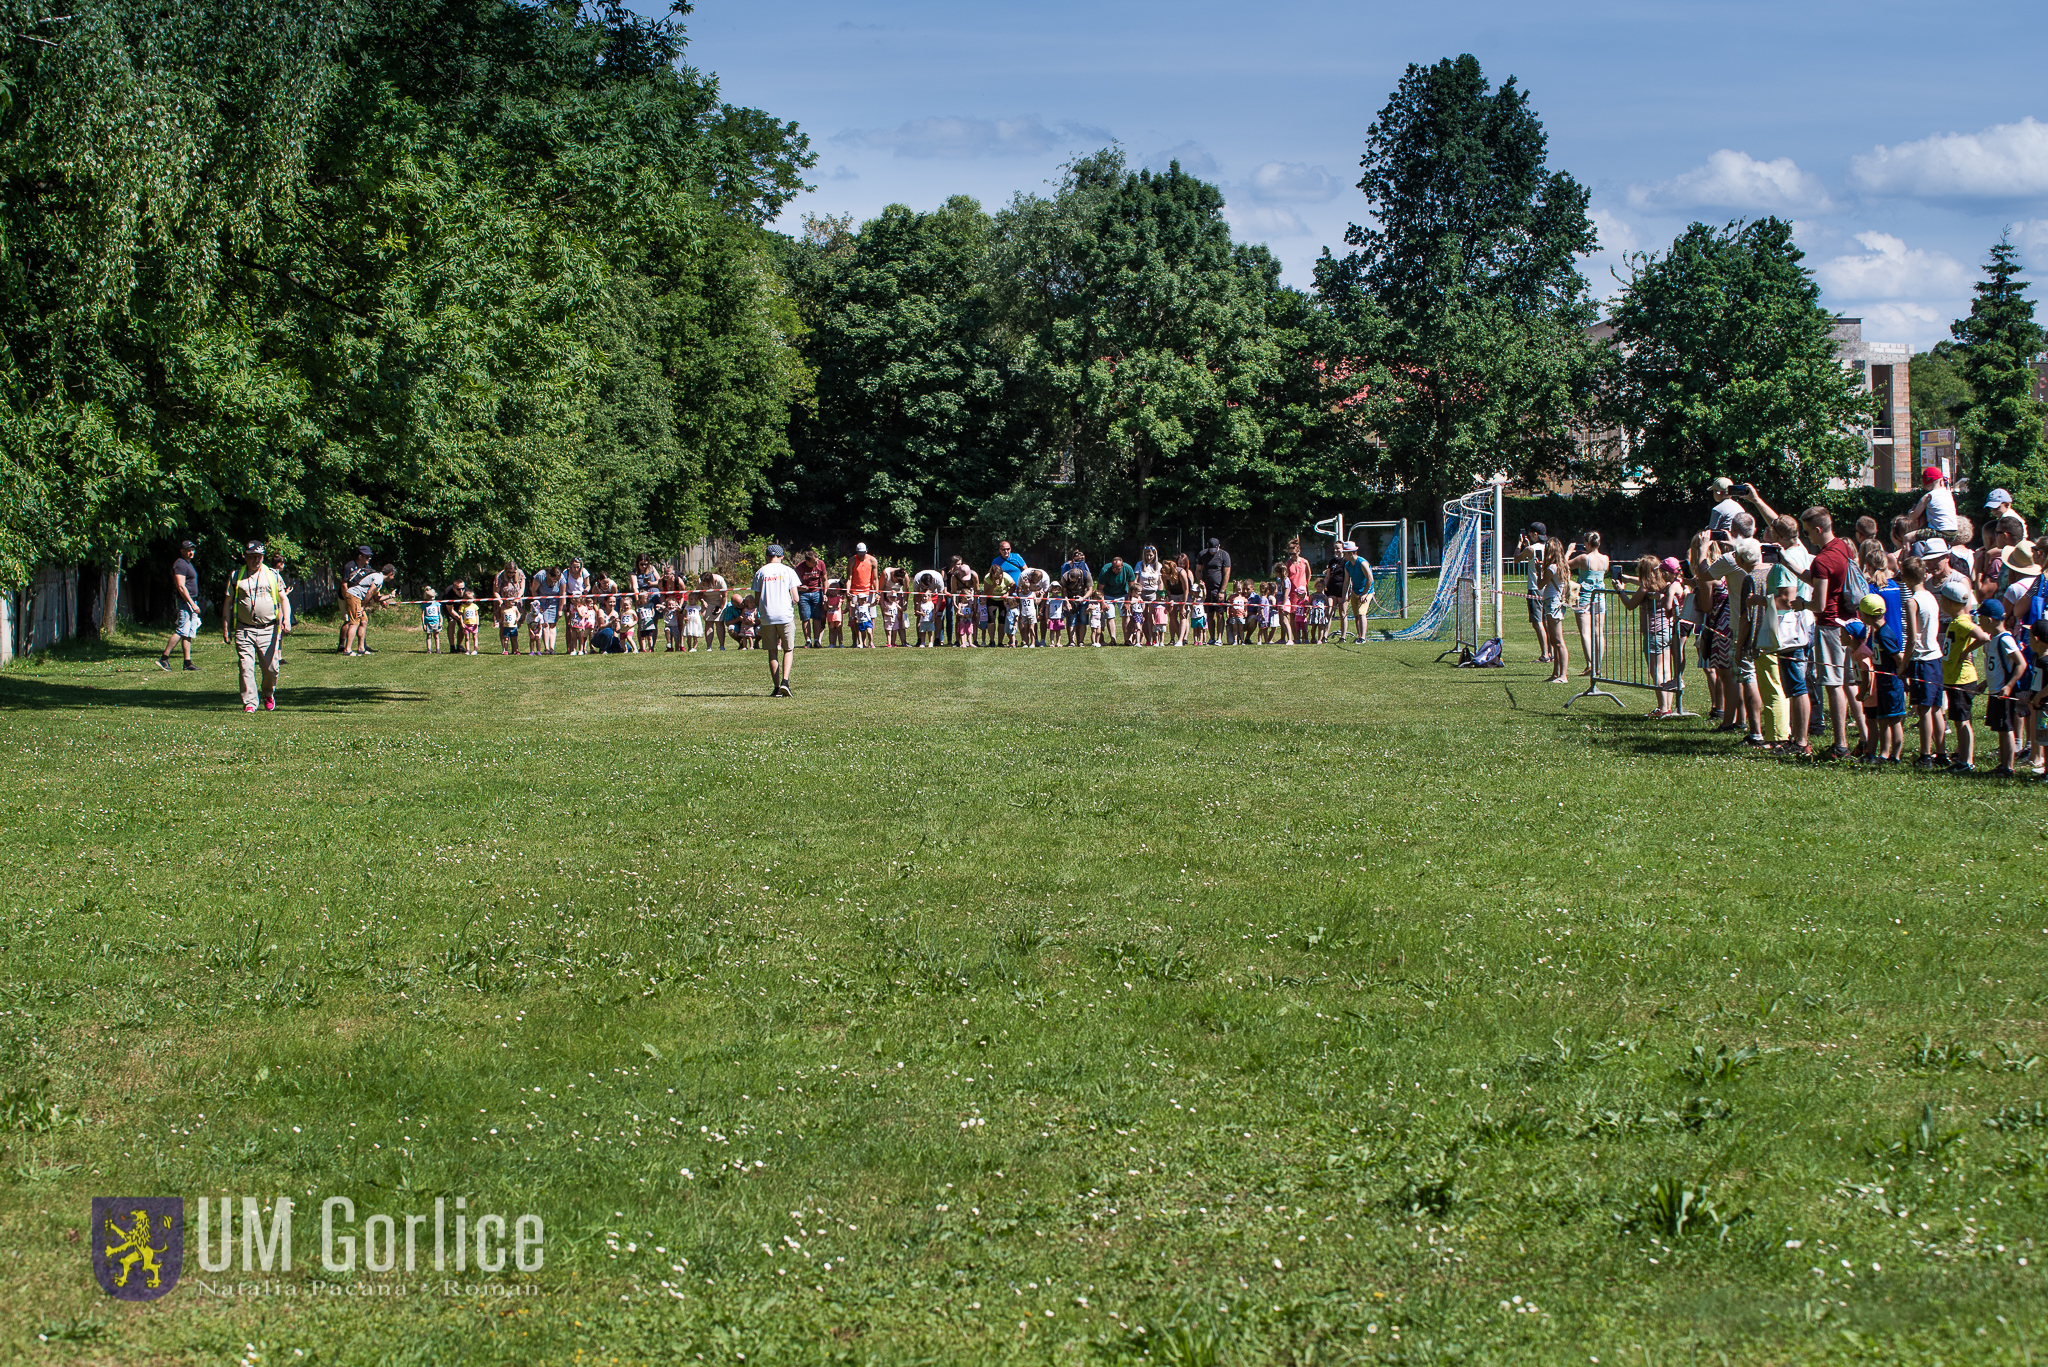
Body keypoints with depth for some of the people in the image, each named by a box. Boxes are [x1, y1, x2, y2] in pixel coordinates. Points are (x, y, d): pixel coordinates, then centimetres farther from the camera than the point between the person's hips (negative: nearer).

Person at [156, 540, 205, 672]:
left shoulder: (188, 564, 20)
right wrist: (192, 604, -21)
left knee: (189, 633, 7)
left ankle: (187, 662, 6)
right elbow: (181, 587, -19)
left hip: (191, 601, 10)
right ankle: (164, 658, -14)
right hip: (185, 601, -10)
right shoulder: (180, 564, -12)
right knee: (182, 630, -14)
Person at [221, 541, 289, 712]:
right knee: (246, 668, -9)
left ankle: (268, 695, 27)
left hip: (268, 630, 0)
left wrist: (285, 620, -6)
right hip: (244, 630, 0)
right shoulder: (235, 577, 8)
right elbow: (228, 603, 11)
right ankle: (249, 703, -5)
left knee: (271, 668, 0)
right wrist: (225, 628, 5)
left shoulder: (273, 576, 8)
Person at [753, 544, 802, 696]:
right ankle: (785, 681, -11)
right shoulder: (788, 571, 2)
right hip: (785, 615, -1)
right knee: (788, 649, 9)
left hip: (767, 616, 1)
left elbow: (757, 600, 4)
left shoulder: (760, 572, 5)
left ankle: (776, 688, 5)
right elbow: (795, 598, -3)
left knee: (772, 651, 8)